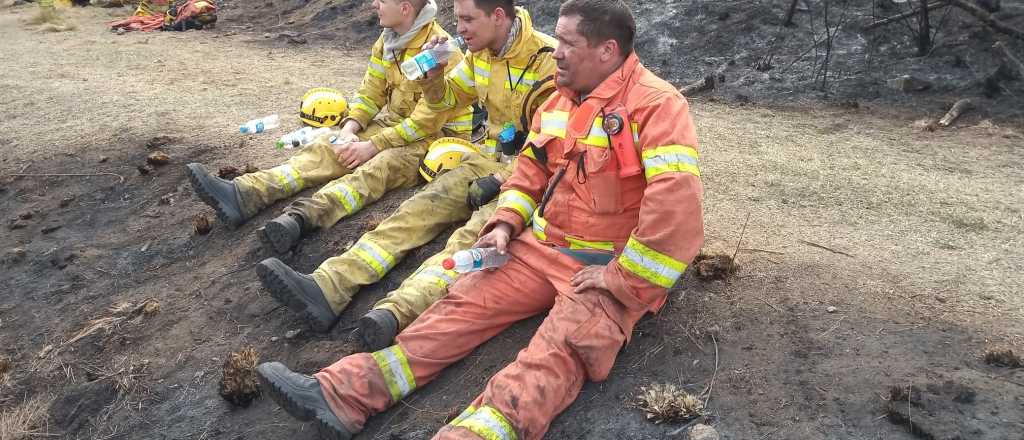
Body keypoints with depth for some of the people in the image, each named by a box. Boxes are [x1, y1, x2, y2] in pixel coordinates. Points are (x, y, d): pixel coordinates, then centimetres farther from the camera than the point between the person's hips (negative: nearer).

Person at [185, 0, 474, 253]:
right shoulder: (388, 40, 6)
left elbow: (427, 121, -23)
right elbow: (370, 92, 9)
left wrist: (372, 146, -21)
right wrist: (349, 130, -9)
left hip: (437, 137, -7)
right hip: (392, 122, 8)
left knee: (377, 168, -35)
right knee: (326, 149, -12)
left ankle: (300, 218, -57)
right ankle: (243, 195, -28)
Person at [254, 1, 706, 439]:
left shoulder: (656, 105, -17)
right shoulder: (559, 100, 10)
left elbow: (676, 205, -26)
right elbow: (530, 167, 20)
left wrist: (622, 279, -22)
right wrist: (506, 224, 4)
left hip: (615, 268, -6)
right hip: (545, 246, 7)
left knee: (560, 351, -31)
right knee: (464, 302, -9)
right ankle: (339, 394, -17)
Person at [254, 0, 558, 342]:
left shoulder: (548, 59, -16)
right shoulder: (480, 54, 8)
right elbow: (446, 99, 20)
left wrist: (503, 179, -21)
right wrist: (430, 72, -1)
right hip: (489, 160, 7)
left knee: (475, 233, -33)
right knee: (418, 210, -15)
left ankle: (395, 313, -54)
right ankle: (326, 288, -29)